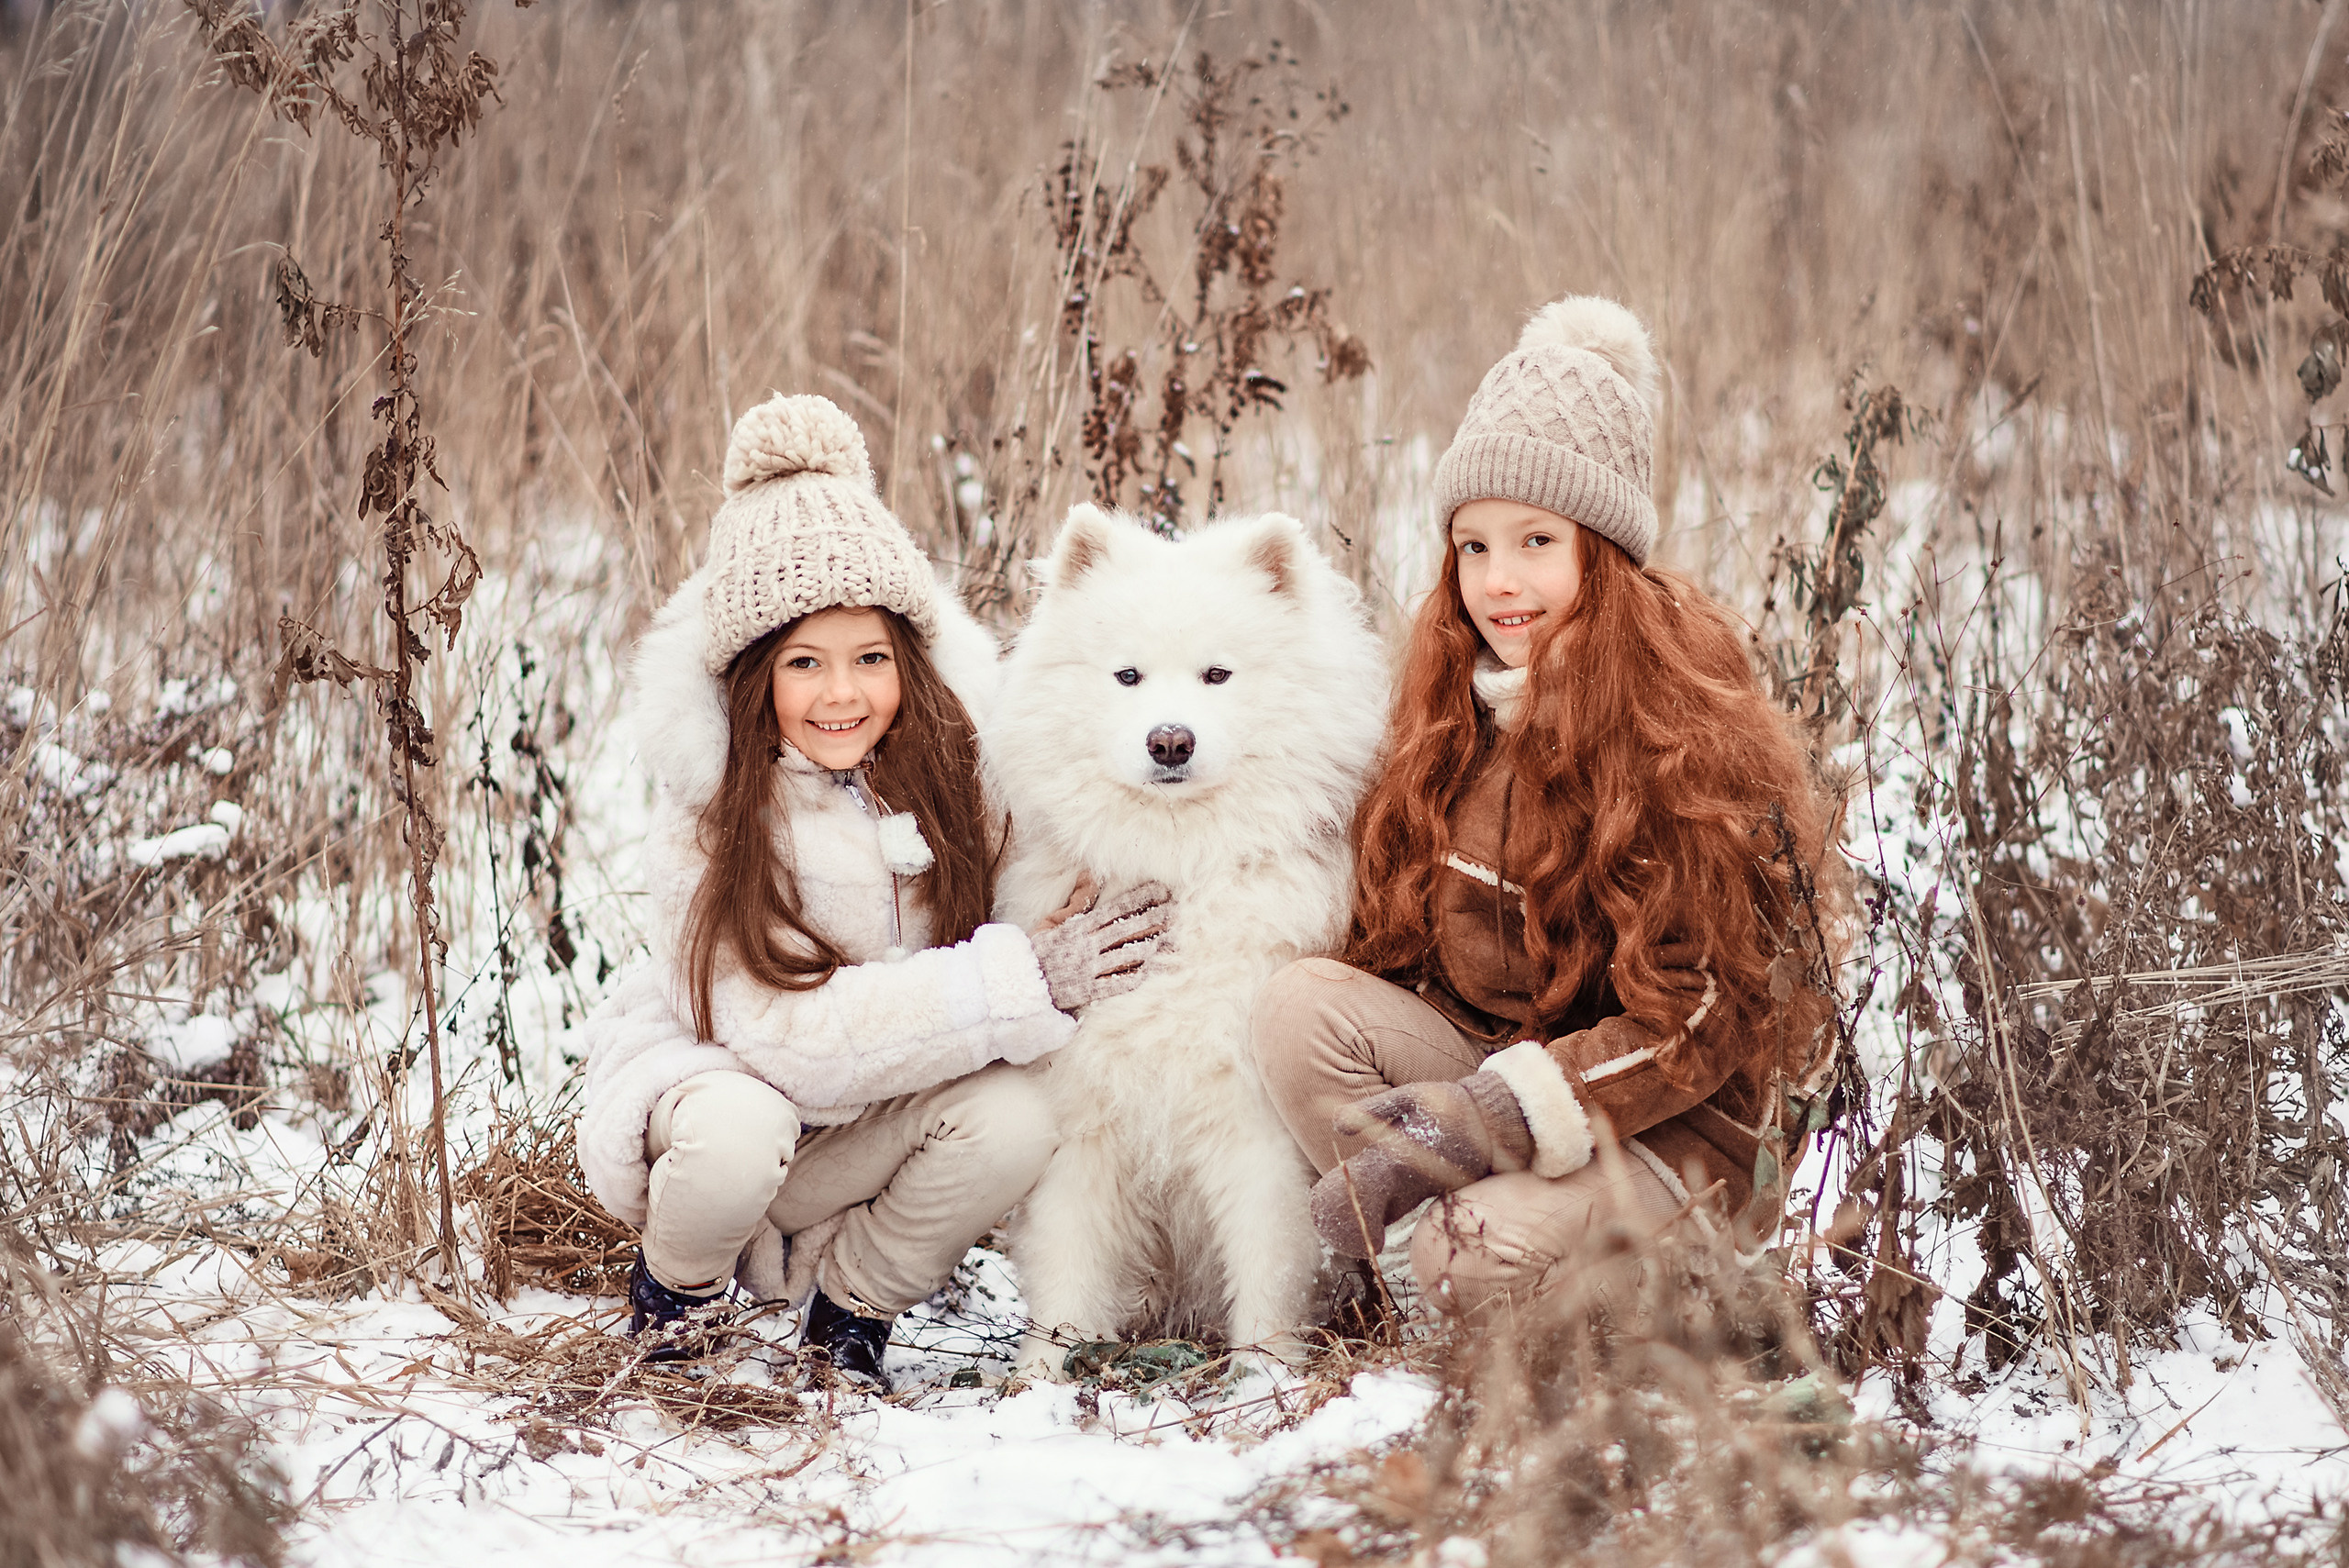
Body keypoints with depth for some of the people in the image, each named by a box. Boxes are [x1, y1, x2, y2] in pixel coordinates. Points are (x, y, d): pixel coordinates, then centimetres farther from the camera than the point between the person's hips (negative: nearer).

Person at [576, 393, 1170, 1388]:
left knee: (1012, 1121, -26)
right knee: (738, 1136, -37)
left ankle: (848, 1303, 1)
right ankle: (675, 1286, -2)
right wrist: (1022, 977, -32)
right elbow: (791, 1035, -28)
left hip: (869, 1128, 4)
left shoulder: (943, 774, -10)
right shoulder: (705, 812, -22)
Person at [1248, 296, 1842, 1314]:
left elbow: (1703, 1019, -18)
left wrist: (1482, 1117, -26)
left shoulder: (1694, 737, -15)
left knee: (1484, 1252, -32)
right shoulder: (1459, 714, 4)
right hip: (1501, 1062, 6)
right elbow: (1399, 945, 11)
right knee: (1300, 1008, -18)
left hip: (1690, 1131, -6)